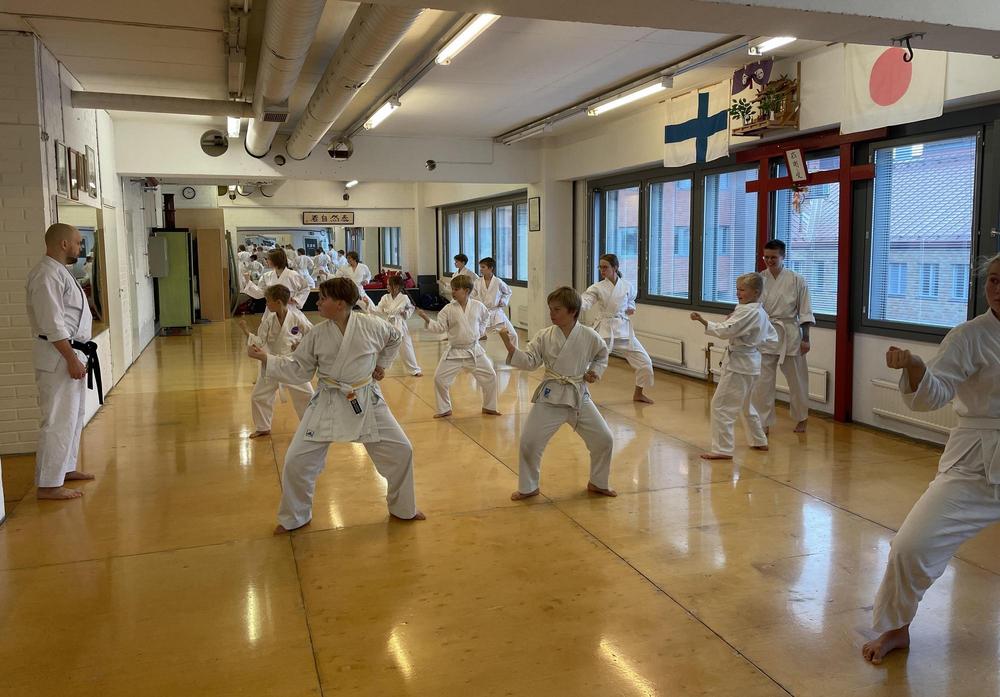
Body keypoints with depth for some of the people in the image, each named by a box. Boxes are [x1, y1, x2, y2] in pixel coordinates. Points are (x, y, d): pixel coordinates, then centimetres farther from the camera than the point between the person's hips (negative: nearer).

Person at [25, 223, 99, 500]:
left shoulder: (59, 271, 16)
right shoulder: (47, 275, -17)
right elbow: (53, 325, -22)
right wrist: (72, 359, -21)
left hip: (70, 352, 11)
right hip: (58, 357, -11)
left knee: (73, 415, 18)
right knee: (59, 420, -8)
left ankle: (65, 468, 30)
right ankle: (48, 485, -2)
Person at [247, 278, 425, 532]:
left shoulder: (371, 326, -10)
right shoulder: (318, 334, -7)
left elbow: (395, 338, 12)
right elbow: (298, 369, -1)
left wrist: (381, 364, 9)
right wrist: (266, 359, -8)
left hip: (366, 401, 0)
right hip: (329, 404, 0)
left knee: (401, 451, 1)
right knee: (296, 461, -4)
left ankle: (402, 508, 28)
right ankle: (295, 517, 23)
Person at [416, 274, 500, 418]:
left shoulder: (478, 306, -4)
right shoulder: (449, 309, -8)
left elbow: (484, 321, 15)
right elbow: (440, 327, -7)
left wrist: (479, 333, 4)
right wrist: (427, 320, -21)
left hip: (474, 350, 1)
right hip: (454, 351, 0)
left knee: (490, 376, 3)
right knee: (440, 378, -5)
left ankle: (489, 407, 25)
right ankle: (445, 409, 16)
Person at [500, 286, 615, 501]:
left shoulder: (589, 336, -4)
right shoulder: (545, 336, -7)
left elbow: (602, 355, 15)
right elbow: (528, 361, -11)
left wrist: (596, 371, -2)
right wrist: (510, 346, -25)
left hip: (579, 396, 1)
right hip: (550, 397, -1)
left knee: (604, 440, 4)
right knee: (529, 442, -5)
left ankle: (598, 483, 29)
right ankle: (528, 487, 19)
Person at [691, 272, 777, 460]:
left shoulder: (747, 312, -19)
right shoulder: (760, 312, 11)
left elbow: (725, 331, -29)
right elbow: (772, 337, 20)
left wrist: (703, 321, -30)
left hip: (739, 363, -10)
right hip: (750, 362, 10)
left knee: (721, 405, -7)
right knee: (744, 404, 26)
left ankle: (723, 449, -6)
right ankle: (759, 441, 39)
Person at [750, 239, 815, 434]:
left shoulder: (796, 280, -5)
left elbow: (804, 312, -2)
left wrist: (805, 339, -5)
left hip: (790, 335, -1)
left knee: (797, 379, 11)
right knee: (762, 380, 0)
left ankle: (800, 419, 32)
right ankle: (764, 422, 12)